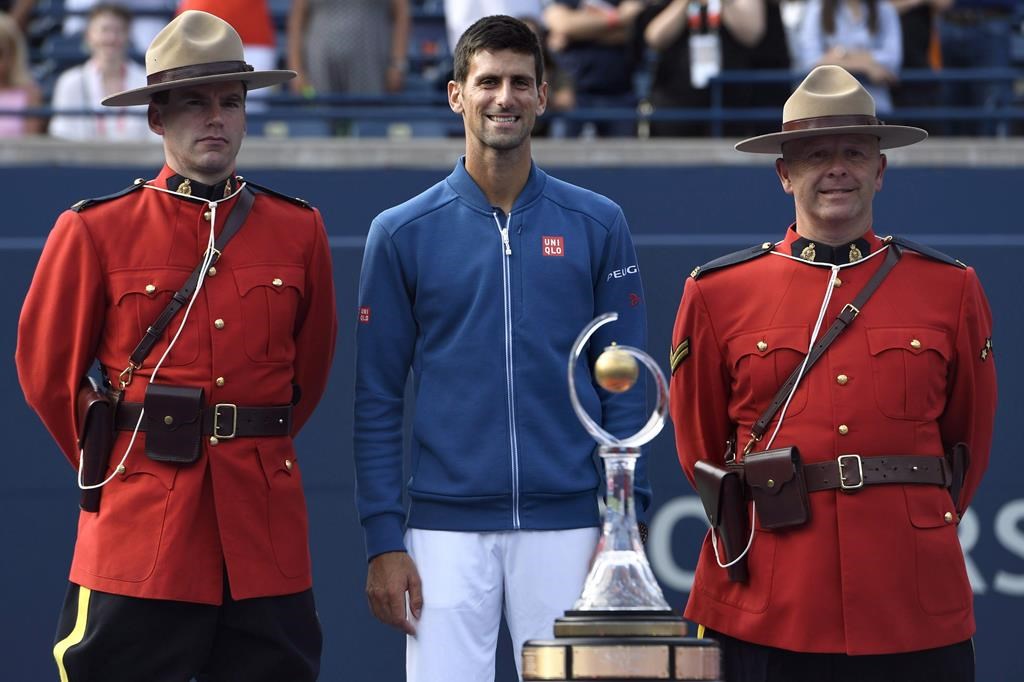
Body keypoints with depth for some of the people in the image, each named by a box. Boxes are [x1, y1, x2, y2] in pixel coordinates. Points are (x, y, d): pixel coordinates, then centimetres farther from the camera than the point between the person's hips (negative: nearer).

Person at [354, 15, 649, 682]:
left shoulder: (597, 226, 6)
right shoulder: (403, 233, 4)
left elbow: (624, 389, 6)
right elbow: (378, 400, 4)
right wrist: (384, 539, -2)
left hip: (566, 526, 1)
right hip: (447, 527, 0)